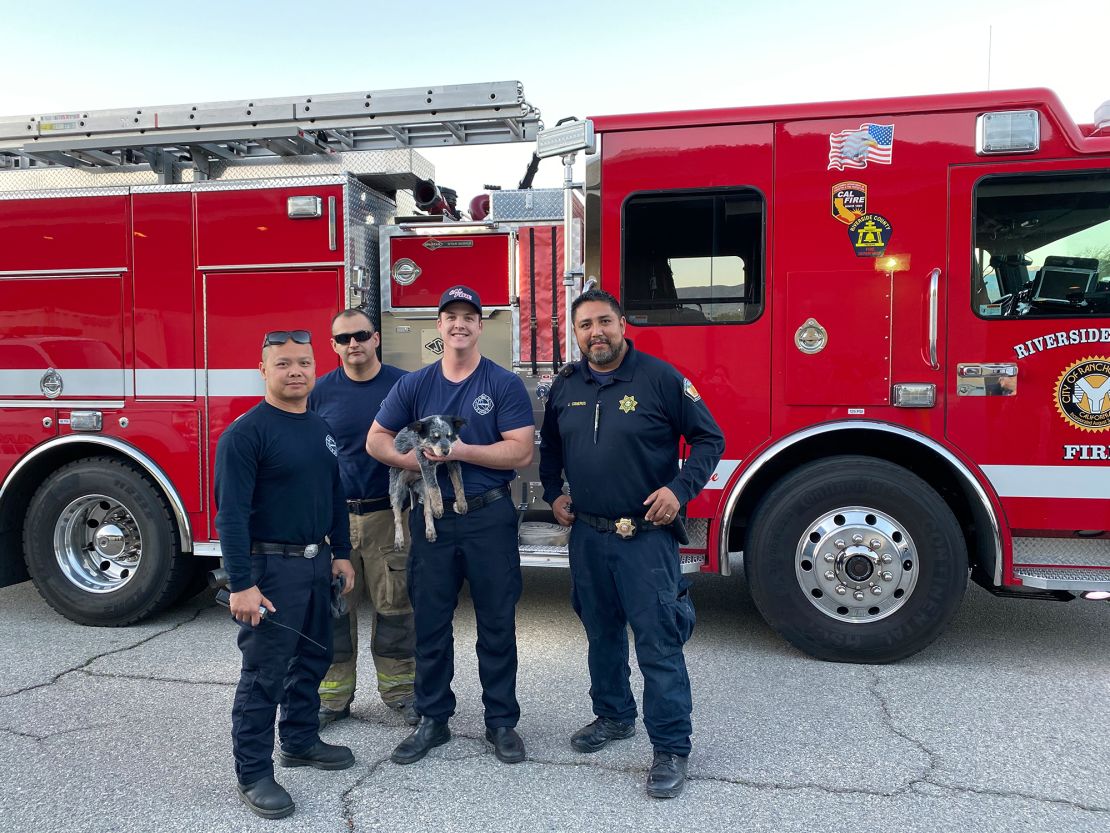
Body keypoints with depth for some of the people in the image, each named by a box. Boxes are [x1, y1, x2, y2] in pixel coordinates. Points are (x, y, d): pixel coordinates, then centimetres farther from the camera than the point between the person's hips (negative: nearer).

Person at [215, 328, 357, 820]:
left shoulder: (321, 429, 10)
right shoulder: (246, 433, -14)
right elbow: (231, 513, -18)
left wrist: (340, 552, 16)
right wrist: (242, 584, -22)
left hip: (316, 564, 8)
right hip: (271, 567, -8)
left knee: (313, 658, 18)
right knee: (264, 674, -1)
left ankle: (300, 741, 36)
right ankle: (253, 775, 12)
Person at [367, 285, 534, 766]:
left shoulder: (504, 384, -3)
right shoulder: (414, 385, 6)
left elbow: (521, 451, -11)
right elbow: (377, 440, 7)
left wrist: (460, 450, -19)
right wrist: (419, 459, -10)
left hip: (490, 518, -2)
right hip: (432, 517, 3)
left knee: (497, 624, 6)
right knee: (430, 623, 10)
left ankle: (502, 722, 21)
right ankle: (433, 720, 25)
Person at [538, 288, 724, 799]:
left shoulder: (659, 378, -7)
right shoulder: (565, 386, 8)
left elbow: (709, 438, -3)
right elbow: (550, 446, 24)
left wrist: (679, 489, -15)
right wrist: (553, 493, 12)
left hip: (646, 537, -5)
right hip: (587, 535, 5)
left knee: (658, 643, -3)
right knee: (601, 633, 18)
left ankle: (671, 748, 9)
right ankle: (613, 716, 37)